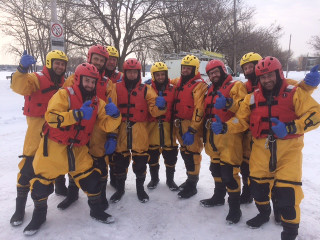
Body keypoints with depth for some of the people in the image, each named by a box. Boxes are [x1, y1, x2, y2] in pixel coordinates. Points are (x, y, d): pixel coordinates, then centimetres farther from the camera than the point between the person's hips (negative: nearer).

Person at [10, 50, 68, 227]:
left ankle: (60, 187, 43)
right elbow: (19, 87, -26)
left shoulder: (64, 84, 11)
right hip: (38, 127, -6)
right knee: (29, 164, -6)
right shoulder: (37, 78, -7)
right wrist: (22, 69, -41)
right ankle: (20, 206, 7)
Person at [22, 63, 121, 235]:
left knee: (90, 177, 2)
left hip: (78, 149, 4)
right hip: (54, 146, -3)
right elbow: (51, 117, -24)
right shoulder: (64, 95, -12)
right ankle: (39, 214, 32)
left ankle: (96, 210, 25)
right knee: (42, 180, 4)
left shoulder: (97, 103, 3)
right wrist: (77, 114, -32)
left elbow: (107, 125, -3)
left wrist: (114, 115, -24)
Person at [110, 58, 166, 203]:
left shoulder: (146, 89, 3)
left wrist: (159, 106, -24)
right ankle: (120, 188, 31)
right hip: (121, 130, 1)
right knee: (120, 159, 10)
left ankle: (140, 188, 29)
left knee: (140, 160, 7)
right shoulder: (117, 88, 4)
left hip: (139, 131, 0)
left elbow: (153, 111, -3)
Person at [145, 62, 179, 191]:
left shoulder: (172, 89, 3)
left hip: (168, 127, 1)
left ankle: (170, 179, 29)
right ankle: (154, 178, 33)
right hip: (152, 127, 0)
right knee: (152, 154, 11)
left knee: (170, 155, 8)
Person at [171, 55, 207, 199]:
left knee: (192, 153, -2)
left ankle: (192, 185, 11)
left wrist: (192, 129, -22)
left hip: (191, 124, -8)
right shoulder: (179, 82, 13)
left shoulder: (199, 85, -11)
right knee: (184, 152, 16)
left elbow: (199, 109, -18)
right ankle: (190, 178, 33)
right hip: (179, 123, 8)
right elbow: (168, 82, 38)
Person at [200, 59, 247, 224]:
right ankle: (218, 196, 38)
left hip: (229, 137, -7)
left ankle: (235, 207, 9)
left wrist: (228, 103, -32)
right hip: (213, 136, 8)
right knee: (216, 168, 19)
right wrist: (206, 132, 25)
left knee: (229, 172, -7)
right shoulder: (210, 90, 19)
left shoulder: (236, 86, -3)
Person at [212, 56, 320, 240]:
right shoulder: (252, 98, 6)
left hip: (288, 149, -3)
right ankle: (264, 213, 43)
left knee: (286, 190, -5)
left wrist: (290, 128, -24)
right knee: (258, 184, 13)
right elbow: (241, 120, 7)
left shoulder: (294, 93, -4)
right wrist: (224, 127, -12)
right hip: (261, 148, 4)